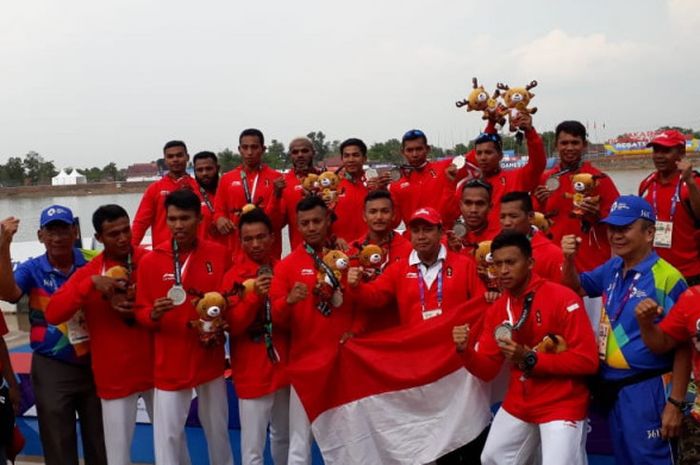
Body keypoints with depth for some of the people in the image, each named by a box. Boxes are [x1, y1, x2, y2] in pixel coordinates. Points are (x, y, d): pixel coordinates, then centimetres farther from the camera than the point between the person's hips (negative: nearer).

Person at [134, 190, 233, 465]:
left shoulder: (219, 255, -2)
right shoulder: (150, 261, -5)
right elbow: (141, 311, -1)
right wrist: (154, 314, -22)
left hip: (210, 359, 1)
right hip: (169, 362, -1)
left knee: (217, 429, 15)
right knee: (168, 434, 1)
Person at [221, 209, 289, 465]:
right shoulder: (234, 276, -8)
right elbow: (233, 325, -15)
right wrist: (254, 295, -28)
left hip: (284, 365, 5)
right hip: (252, 372, -4)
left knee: (283, 436, 19)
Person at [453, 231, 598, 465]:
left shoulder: (563, 298, -16)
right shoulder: (497, 309, 3)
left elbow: (587, 360, -19)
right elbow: (487, 370, 4)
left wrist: (531, 359, -23)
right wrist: (465, 350, -17)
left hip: (562, 404, -6)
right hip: (518, 404, 7)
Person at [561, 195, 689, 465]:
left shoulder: (667, 279, -16)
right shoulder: (612, 269, 4)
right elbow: (576, 288, 20)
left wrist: (675, 403, -16)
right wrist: (569, 260, -1)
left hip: (645, 390, -7)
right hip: (611, 387, 7)